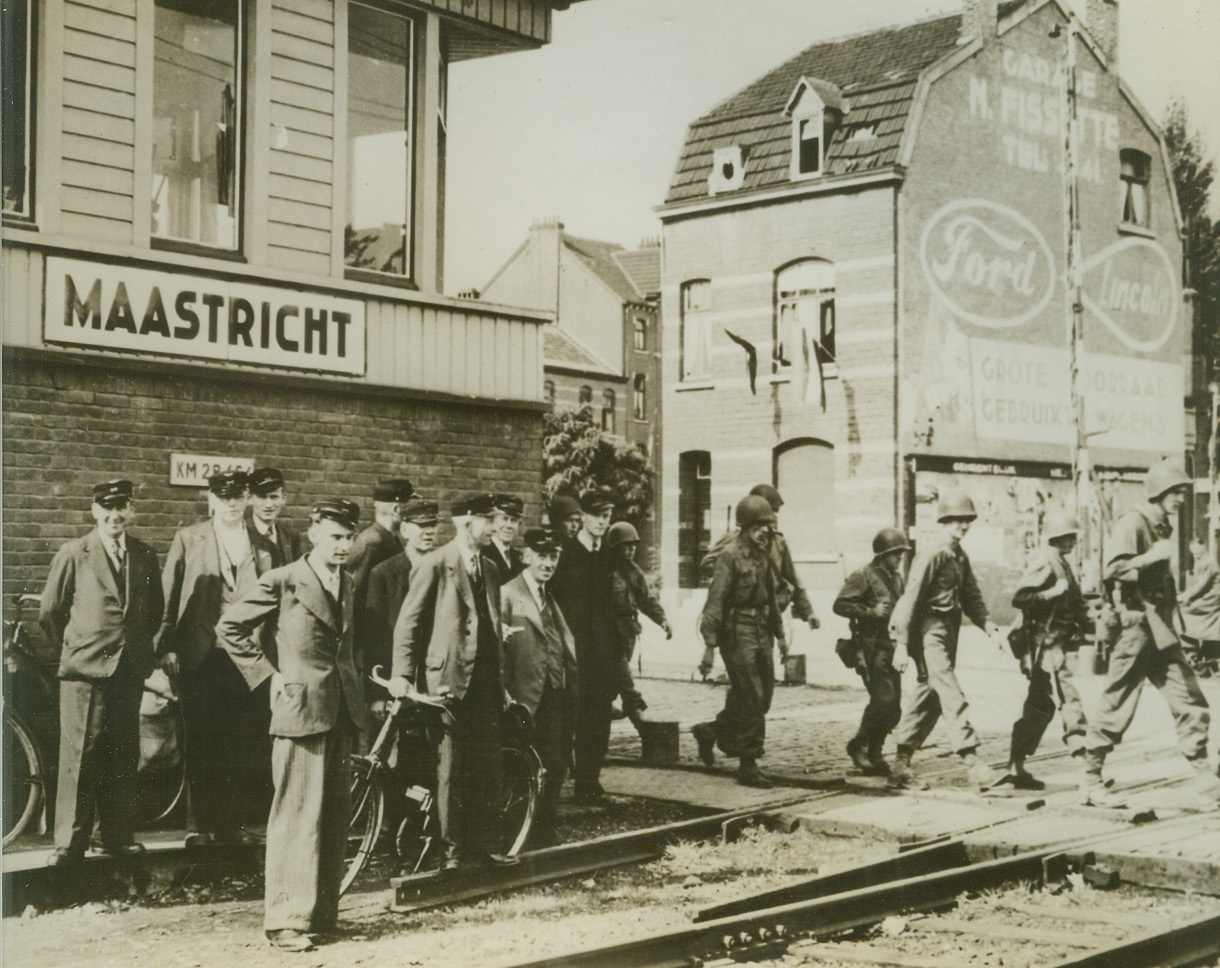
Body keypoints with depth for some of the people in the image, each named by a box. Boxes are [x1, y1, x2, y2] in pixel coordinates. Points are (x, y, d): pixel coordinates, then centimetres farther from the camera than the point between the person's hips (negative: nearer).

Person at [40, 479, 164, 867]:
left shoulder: (145, 557, 10)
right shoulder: (73, 554, 0)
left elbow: (155, 612, 19)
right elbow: (50, 612, 5)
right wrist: (74, 649, 11)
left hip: (129, 671, 4)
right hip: (85, 671, -4)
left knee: (122, 758, 8)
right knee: (79, 756, -6)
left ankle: (114, 835, 18)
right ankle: (69, 844, -1)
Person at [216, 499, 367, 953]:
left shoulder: (346, 583, 14)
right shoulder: (283, 582, -7)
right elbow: (230, 628, -5)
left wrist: (354, 681, 12)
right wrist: (268, 675, -7)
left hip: (341, 711, 7)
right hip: (301, 708, -7)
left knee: (335, 818, 9)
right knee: (298, 817, -6)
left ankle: (323, 913, 18)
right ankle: (286, 920, -1)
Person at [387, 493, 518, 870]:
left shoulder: (489, 569, 15)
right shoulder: (436, 565, -6)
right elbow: (408, 623, -8)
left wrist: (501, 680, 18)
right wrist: (402, 675, -15)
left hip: (485, 681, 7)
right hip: (448, 679, -7)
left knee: (488, 766, 8)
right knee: (451, 768, -2)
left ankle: (486, 846, 16)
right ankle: (452, 850, 6)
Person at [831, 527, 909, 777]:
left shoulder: (898, 578, 18)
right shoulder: (863, 577, -7)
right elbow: (839, 604, -13)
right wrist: (870, 611, -19)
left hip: (890, 648, 8)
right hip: (871, 647, -8)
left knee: (893, 708, 5)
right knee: (883, 698, -17)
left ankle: (873, 755, 15)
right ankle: (859, 745, 0)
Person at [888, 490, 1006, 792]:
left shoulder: (961, 557, 13)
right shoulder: (931, 556, -13)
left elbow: (971, 598, 18)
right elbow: (910, 599, -15)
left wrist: (990, 628, 4)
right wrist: (902, 645, -18)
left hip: (949, 631, 9)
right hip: (929, 633, -9)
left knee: (928, 698, 10)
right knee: (951, 696, -13)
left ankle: (901, 765, 17)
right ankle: (972, 763, -16)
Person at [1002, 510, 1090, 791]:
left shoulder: (1063, 564, 18)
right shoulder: (1044, 564, -12)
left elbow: (1075, 601, 24)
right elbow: (1018, 598, -20)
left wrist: (1087, 623, 11)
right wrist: (1053, 592, -24)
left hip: (1060, 645, 10)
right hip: (1046, 646, -10)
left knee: (1039, 708, 11)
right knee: (1068, 697, -13)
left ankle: (1017, 768, 16)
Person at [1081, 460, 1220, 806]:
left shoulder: (1163, 527, 15)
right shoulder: (1132, 523, -12)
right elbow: (1112, 570, -24)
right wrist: (1151, 556, -27)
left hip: (1161, 629, 9)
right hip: (1136, 626, -9)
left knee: (1191, 702, 6)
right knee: (1116, 709, -3)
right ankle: (1091, 784, 6)